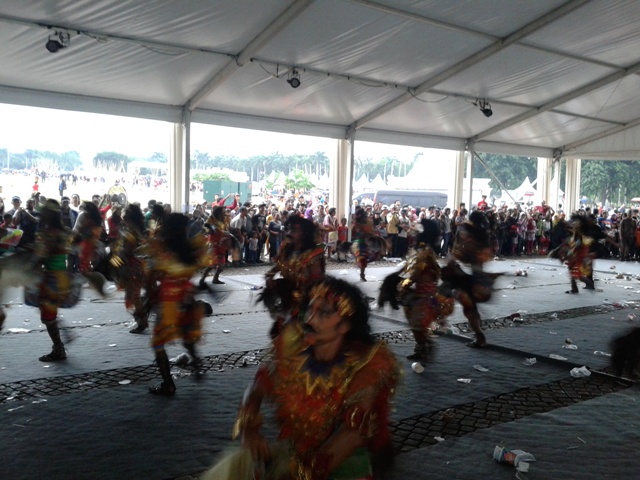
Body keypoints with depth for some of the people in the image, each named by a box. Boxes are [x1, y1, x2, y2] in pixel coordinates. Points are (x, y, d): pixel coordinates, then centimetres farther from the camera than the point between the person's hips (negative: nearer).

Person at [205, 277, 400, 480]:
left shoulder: (369, 364, -19)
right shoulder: (294, 345, -8)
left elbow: (355, 431, -25)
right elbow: (258, 386, 2)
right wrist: (249, 430, -14)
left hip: (351, 457, -2)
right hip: (294, 449, 2)